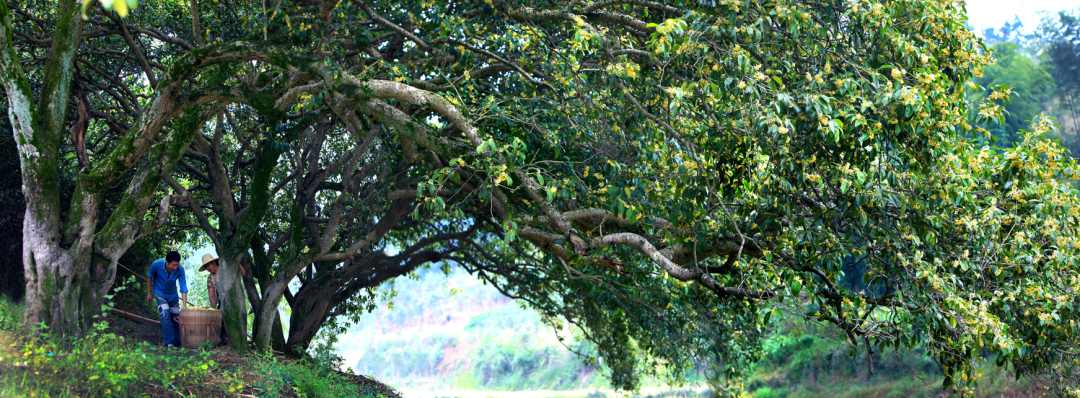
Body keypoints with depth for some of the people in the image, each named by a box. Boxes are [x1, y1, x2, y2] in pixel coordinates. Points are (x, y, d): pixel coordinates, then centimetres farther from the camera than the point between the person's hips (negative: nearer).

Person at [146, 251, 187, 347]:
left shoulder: (180, 270, -27)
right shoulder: (157, 264, -28)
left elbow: (183, 289, -25)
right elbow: (149, 276, -7)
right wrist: (149, 293, -2)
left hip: (172, 294, 2)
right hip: (160, 292, -2)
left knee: (176, 317, 5)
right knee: (165, 315, -18)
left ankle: (177, 343, 19)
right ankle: (169, 342, -14)